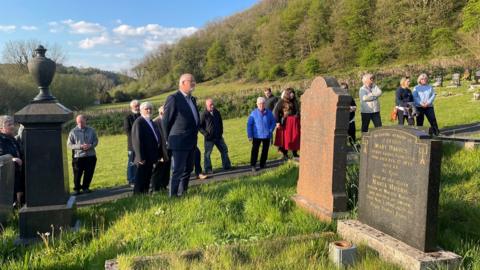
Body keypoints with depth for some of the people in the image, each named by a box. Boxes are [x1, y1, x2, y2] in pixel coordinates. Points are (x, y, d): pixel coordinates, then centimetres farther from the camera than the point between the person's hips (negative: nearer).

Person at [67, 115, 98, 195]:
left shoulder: (91, 130, 5)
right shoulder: (73, 132, -2)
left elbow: (96, 141, 10)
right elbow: (69, 145, -2)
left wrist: (90, 145, -12)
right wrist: (80, 147, -16)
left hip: (91, 156, 2)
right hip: (78, 156, -2)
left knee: (89, 173, 7)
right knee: (77, 174, 2)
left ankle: (85, 187, 24)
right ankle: (77, 189, 19)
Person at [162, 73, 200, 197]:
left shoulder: (192, 99, 13)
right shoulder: (173, 98, -13)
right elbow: (166, 121, -9)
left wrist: (194, 135, 17)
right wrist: (169, 139, -2)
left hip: (191, 142, 8)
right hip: (180, 142, -8)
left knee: (188, 169, 15)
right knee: (177, 171, -4)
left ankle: (183, 193, 28)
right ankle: (173, 196, 3)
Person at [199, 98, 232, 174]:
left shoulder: (217, 112, 5)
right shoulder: (204, 114, -13)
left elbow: (220, 122, 19)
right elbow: (199, 126, -9)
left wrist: (221, 131, 11)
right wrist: (205, 133, -14)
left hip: (218, 136, 6)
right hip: (209, 138, -6)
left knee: (224, 150, 11)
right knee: (207, 153, 1)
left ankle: (226, 165, 24)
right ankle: (208, 169, 10)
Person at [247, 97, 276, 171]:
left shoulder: (269, 113, -4)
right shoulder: (254, 113, -8)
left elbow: (273, 122, 7)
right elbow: (249, 125, -4)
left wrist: (270, 131, -7)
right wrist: (250, 136, -7)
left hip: (266, 136, 2)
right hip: (257, 136, -2)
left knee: (265, 151, 10)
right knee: (255, 151, -2)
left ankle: (262, 165, 24)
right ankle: (253, 165, 7)